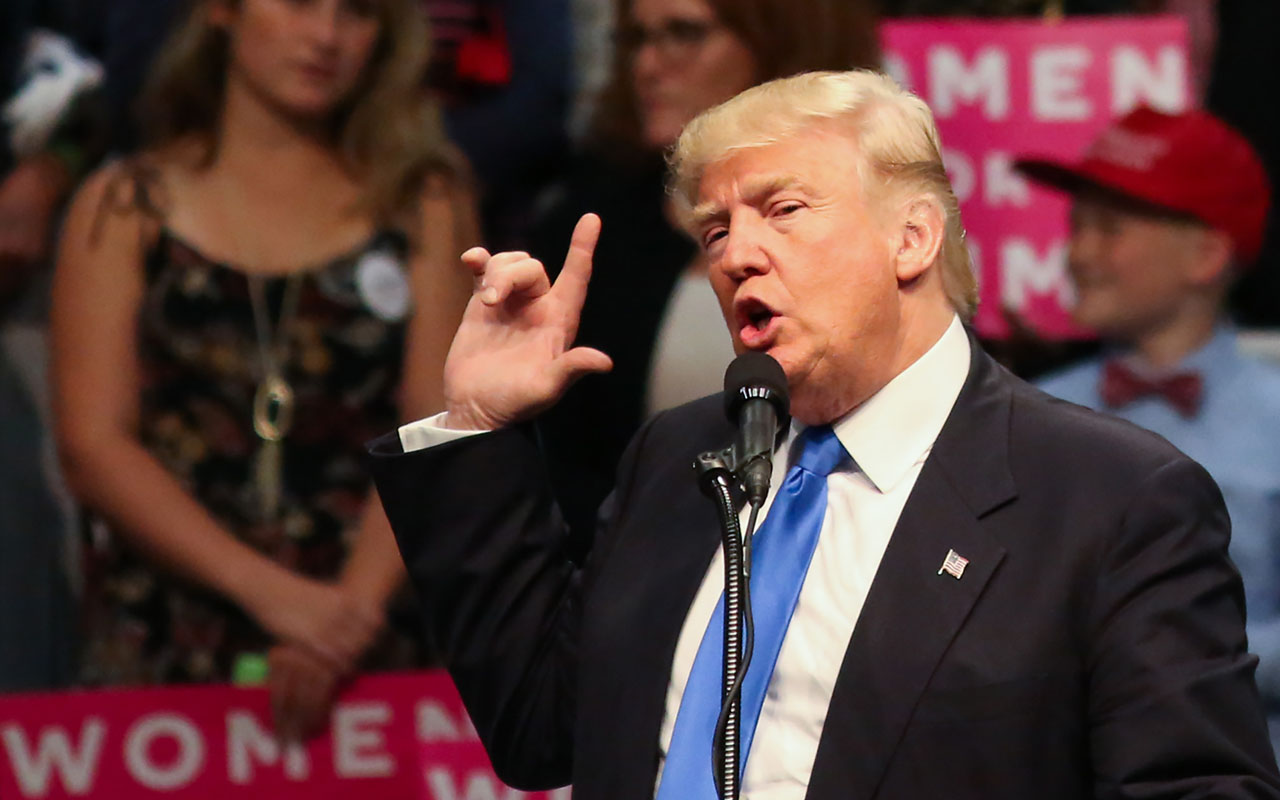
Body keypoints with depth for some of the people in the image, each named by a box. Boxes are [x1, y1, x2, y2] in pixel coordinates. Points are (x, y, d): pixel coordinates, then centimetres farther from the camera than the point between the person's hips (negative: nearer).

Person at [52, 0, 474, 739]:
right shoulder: (123, 207, 9)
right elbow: (94, 447, -1)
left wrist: (355, 606, -16)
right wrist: (271, 591, -13)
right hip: (163, 647, 0)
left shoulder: (425, 201, 11)